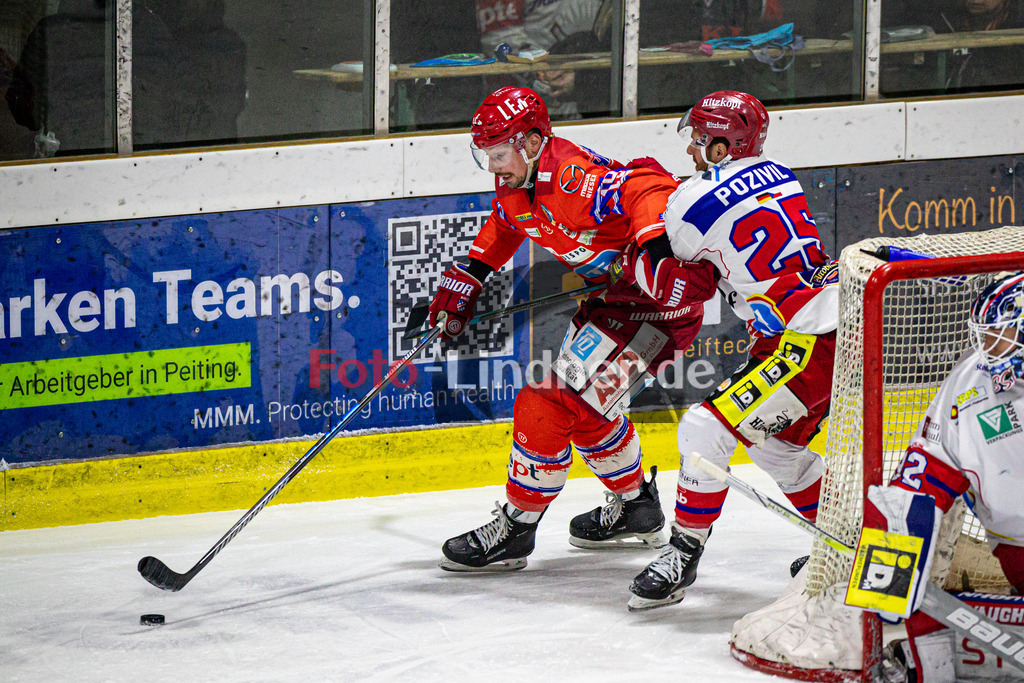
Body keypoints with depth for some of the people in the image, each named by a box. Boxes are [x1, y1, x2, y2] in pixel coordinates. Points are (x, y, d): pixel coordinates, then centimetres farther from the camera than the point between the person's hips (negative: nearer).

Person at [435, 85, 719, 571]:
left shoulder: (574, 177, -28)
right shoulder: (517, 186, 4)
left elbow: (648, 189, -38)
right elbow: (501, 228, 25)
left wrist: (656, 252, -48)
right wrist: (463, 281, 24)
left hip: (660, 299, -11)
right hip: (611, 293, 11)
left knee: (561, 400, -11)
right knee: (586, 407, 21)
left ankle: (515, 530, 0)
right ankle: (636, 508, 40)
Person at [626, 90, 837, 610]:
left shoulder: (697, 201, -12)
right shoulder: (777, 176, 12)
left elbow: (657, 274, 5)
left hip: (803, 342, -9)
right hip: (837, 323, 9)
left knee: (707, 428, -8)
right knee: (772, 440, 24)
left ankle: (683, 554, -2)